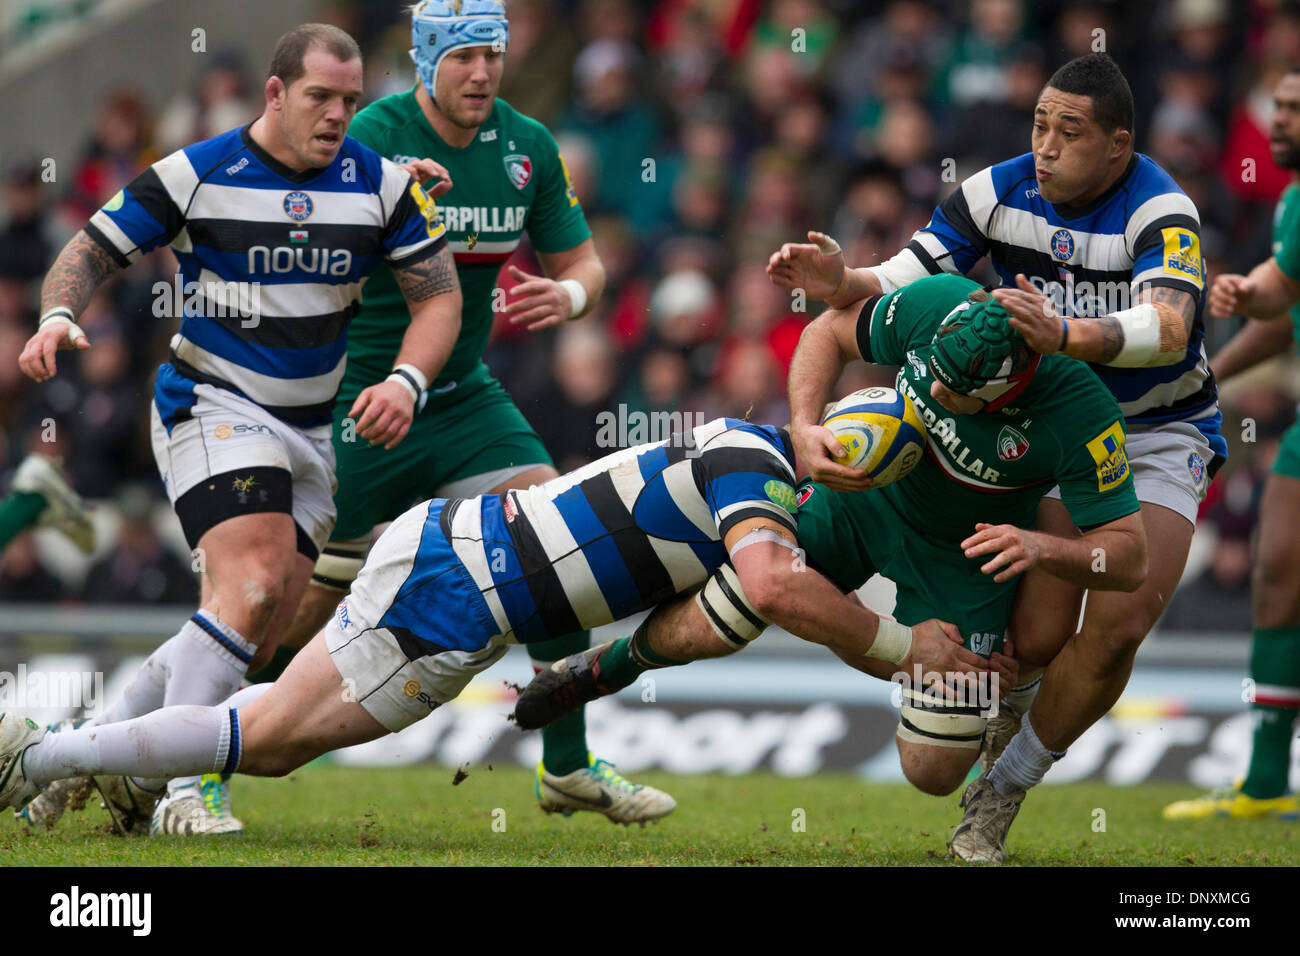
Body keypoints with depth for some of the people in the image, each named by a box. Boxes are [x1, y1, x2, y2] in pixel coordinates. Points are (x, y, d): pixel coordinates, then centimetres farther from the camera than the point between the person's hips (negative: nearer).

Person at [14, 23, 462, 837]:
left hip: (312, 428, 6)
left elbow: (440, 295, 2)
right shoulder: (198, 174, -9)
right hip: (213, 408, -6)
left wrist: (407, 381, -15)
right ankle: (180, 789, -26)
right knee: (251, 587, -26)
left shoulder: (380, 184, 0)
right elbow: (93, 251, -2)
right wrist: (58, 318, -23)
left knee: (258, 639, 2)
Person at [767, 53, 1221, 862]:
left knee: (1118, 628, -17)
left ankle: (1006, 787, 6)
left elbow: (1167, 329, -41)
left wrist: (1064, 334, -59)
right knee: (1039, 636, -14)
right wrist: (843, 283, -34)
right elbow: (908, 280, -11)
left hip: (1163, 433, -2)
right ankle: (1014, 704, 26)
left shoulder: (1163, 213, -24)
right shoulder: (1000, 192, -10)